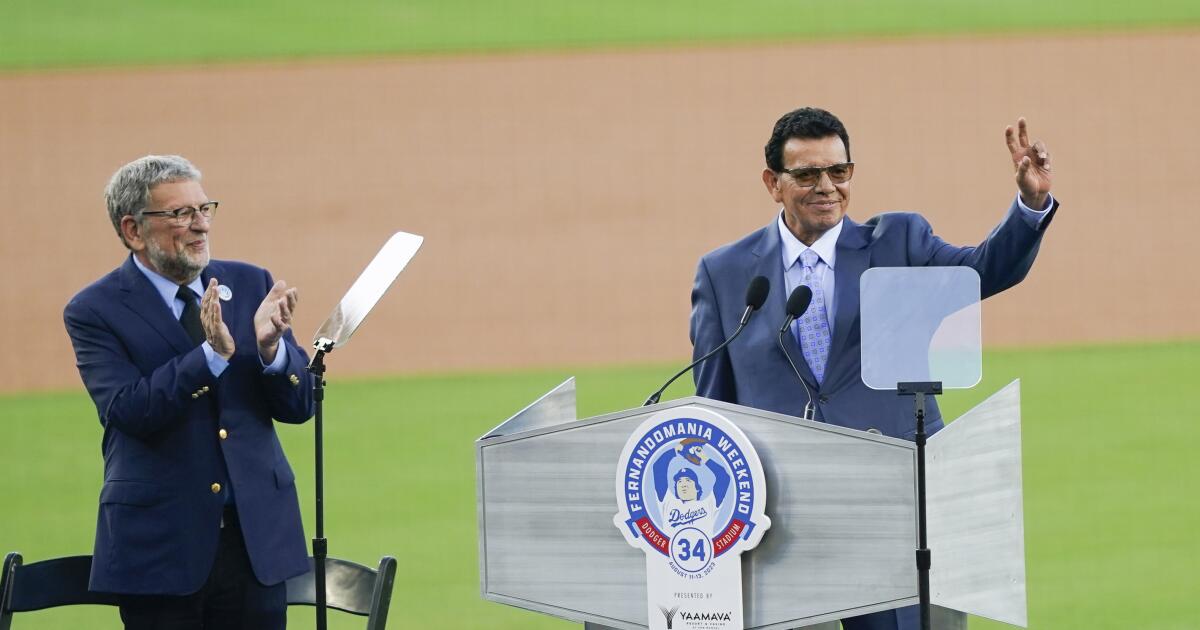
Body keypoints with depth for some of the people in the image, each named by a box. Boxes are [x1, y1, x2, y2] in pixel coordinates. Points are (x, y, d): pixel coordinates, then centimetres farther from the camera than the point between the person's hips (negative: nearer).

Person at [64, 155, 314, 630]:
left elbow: (299, 405, 5)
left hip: (257, 538, 3)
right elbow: (126, 411, -17)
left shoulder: (251, 285, 7)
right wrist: (212, 354, -27)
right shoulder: (95, 312, -4)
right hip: (160, 547, -3)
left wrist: (269, 348, -16)